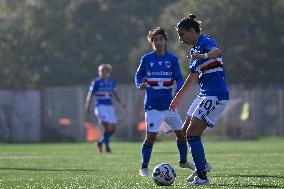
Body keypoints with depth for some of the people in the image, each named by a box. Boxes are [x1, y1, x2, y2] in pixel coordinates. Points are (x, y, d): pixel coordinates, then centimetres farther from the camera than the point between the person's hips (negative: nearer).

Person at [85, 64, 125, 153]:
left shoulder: (112, 82, 9)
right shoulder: (96, 82, -6)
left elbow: (115, 94, 22)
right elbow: (90, 95, -4)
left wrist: (121, 102, 10)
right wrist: (87, 106, -11)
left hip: (109, 106, 6)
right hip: (100, 106, -6)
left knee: (113, 129, 3)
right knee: (107, 127, -18)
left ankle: (100, 142, 25)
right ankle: (107, 147, -9)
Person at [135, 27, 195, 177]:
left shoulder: (173, 59, 2)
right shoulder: (146, 59, -2)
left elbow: (179, 79, 2)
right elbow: (138, 75, 7)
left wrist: (179, 91, -18)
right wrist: (140, 85, -14)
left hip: (169, 104, 3)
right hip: (152, 106, -3)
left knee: (181, 133, 9)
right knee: (151, 136, -13)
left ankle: (183, 161, 33)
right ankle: (144, 168, 0)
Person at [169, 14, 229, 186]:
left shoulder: (206, 42, -13)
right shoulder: (194, 50, 17)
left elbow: (218, 52, -38)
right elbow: (193, 76, 29)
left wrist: (204, 56, -59)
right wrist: (178, 97, 35)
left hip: (216, 95, -10)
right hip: (205, 94, 10)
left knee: (192, 133, -13)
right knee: (186, 131, 14)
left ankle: (202, 177, -10)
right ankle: (201, 165, 30)